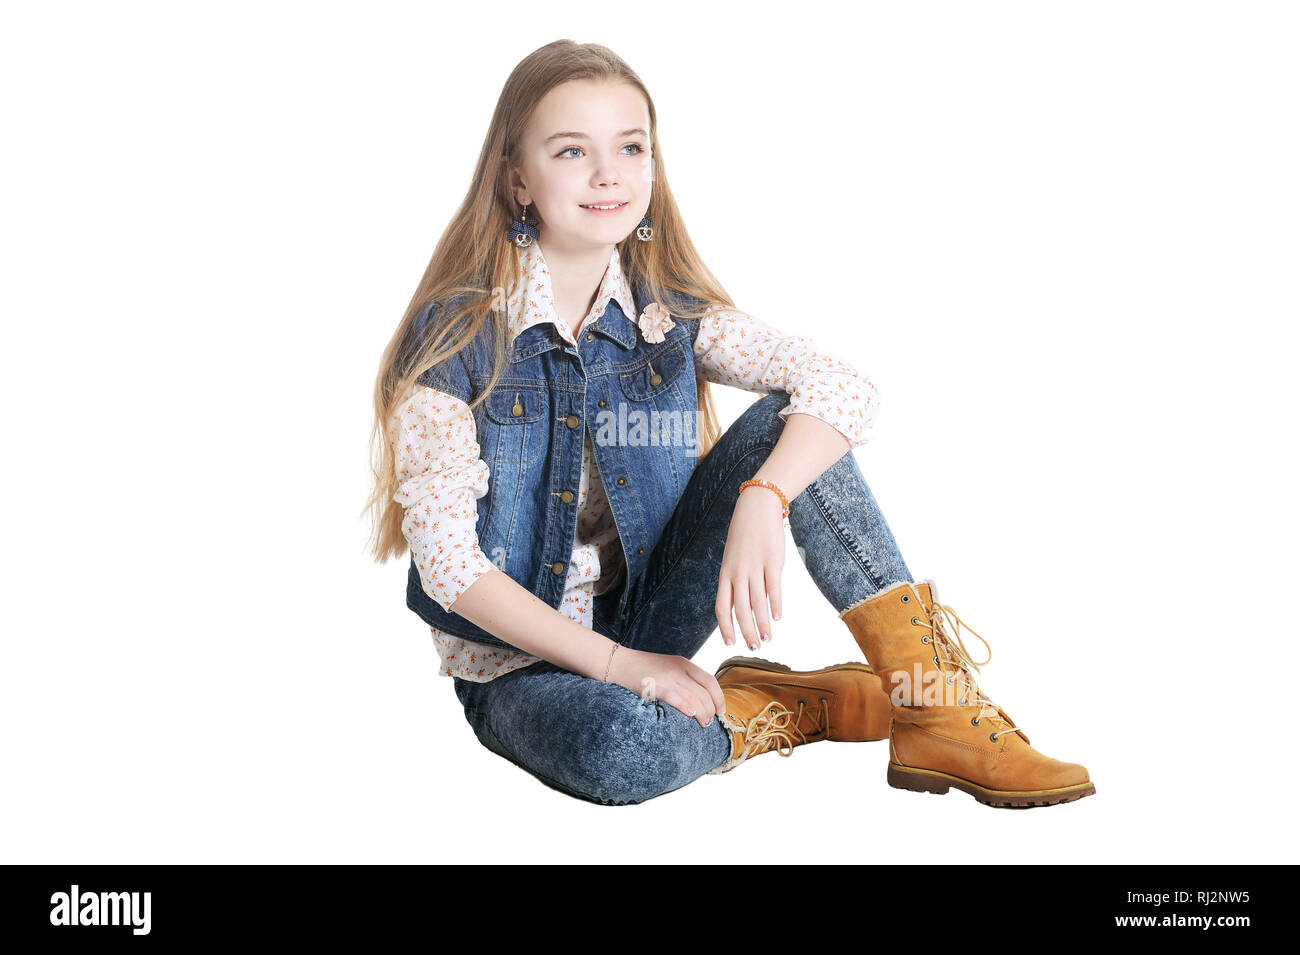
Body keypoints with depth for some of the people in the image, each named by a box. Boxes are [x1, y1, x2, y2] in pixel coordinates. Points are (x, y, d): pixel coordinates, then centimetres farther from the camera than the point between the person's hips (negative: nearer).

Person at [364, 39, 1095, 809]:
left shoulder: (669, 316, -3)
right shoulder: (457, 338, -14)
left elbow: (844, 386, -17)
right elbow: (447, 558, -18)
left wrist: (761, 502, -37)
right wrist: (612, 663, -24)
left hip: (650, 615, 4)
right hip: (520, 656, -3)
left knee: (788, 423, -17)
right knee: (624, 749, -40)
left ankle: (931, 697, -20)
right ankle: (786, 709, -8)